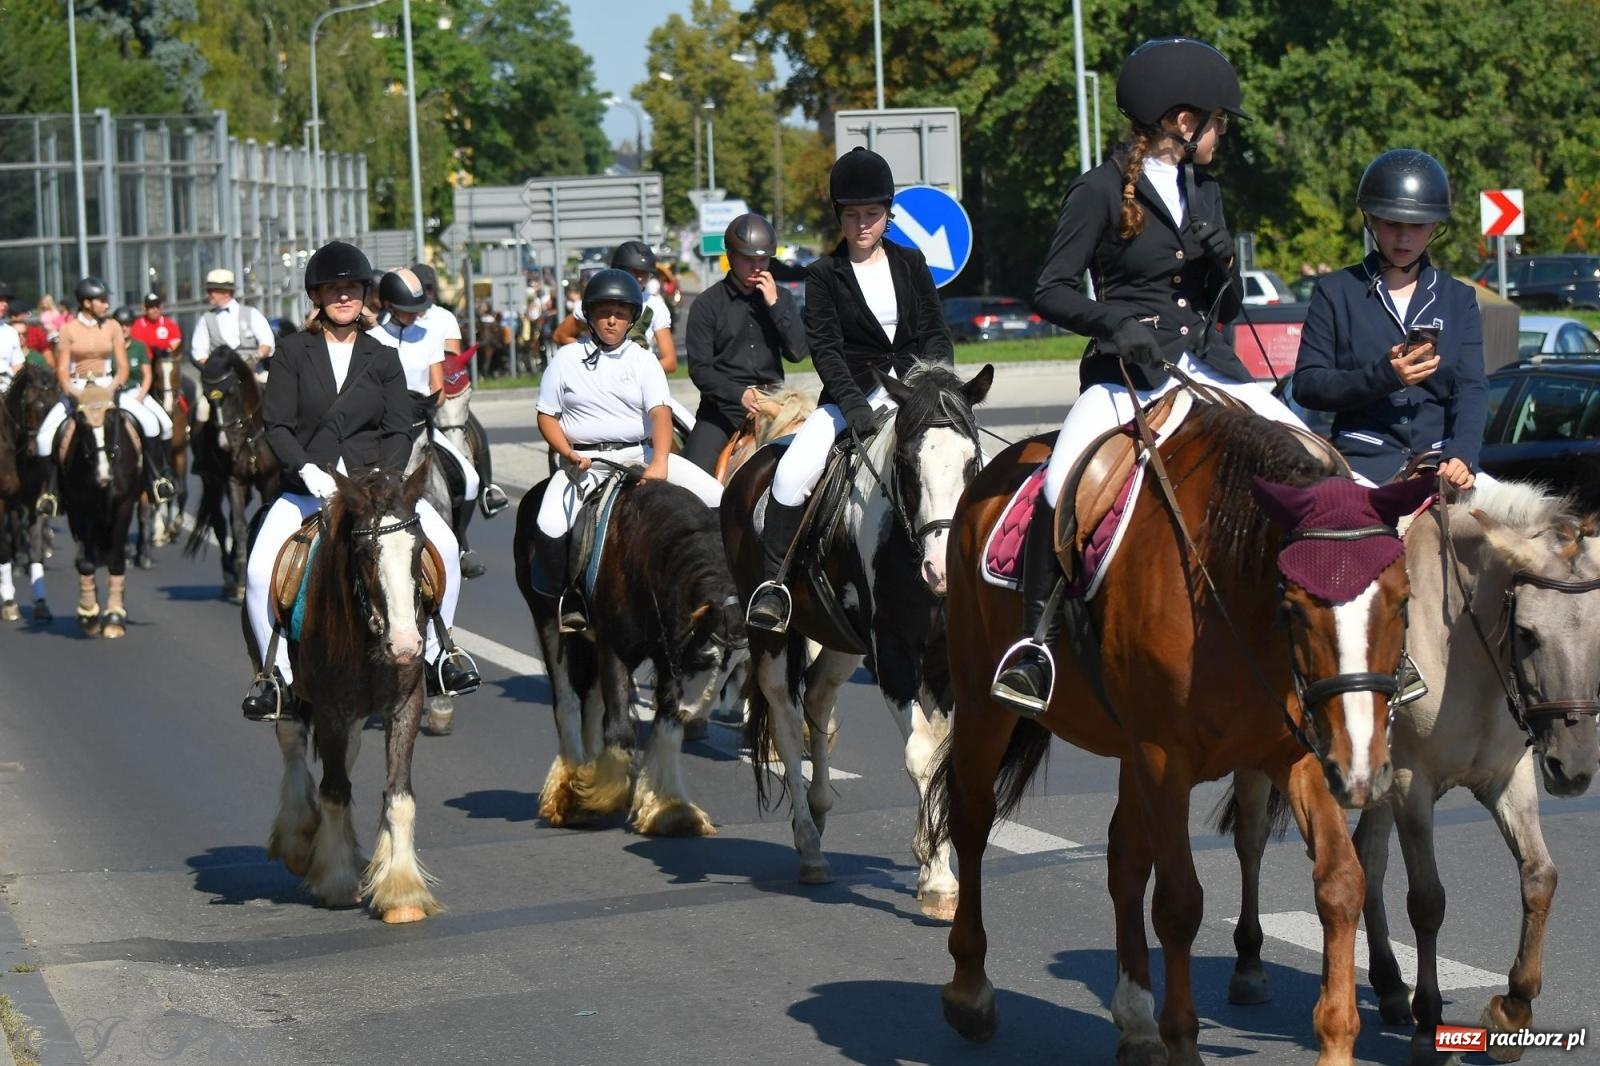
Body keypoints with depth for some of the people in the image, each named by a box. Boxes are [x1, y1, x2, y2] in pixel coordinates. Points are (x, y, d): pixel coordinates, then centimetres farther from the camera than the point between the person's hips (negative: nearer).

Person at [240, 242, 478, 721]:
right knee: (259, 571, -23)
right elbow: (276, 425, -3)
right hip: (307, 487, -1)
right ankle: (274, 672, -4)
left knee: (444, 544, -21)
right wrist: (308, 470, -19)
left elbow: (399, 431, 3)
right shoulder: (294, 352, 3)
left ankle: (436, 654, -6)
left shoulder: (383, 358, 8)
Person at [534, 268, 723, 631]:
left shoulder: (643, 361, 5)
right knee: (551, 527, -29)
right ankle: (571, 598, -6)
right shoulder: (567, 359, 5)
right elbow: (547, 417, 7)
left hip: (640, 454, 1)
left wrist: (659, 464, -27)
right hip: (584, 461, -1)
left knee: (714, 497, -15)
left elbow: (660, 413, -9)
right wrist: (569, 454, -12)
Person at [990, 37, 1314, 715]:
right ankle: (1036, 640, -21)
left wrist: (1223, 264, -1)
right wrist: (1115, 321, -22)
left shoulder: (1204, 192, 18)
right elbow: (1051, 292, -5)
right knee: (1065, 484, -32)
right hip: (1127, 371, -6)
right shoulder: (1101, 191, -1)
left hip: (1208, 366, 6)